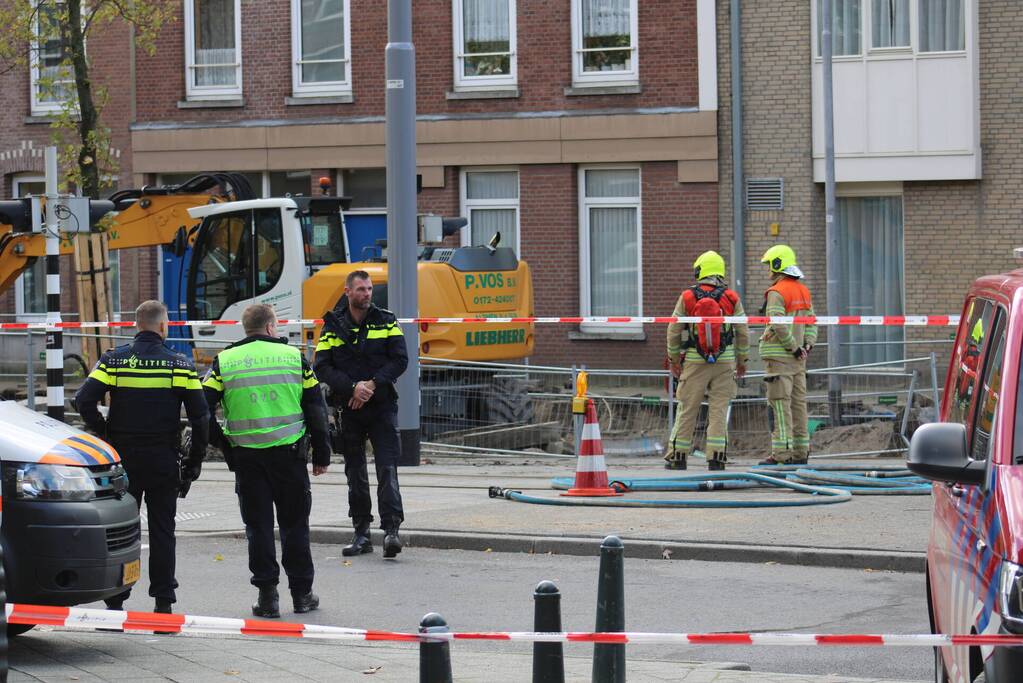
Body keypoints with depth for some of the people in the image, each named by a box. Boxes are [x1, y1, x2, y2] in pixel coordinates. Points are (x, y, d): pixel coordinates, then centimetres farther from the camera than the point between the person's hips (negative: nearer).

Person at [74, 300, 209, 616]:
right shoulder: (179, 364, -2)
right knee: (162, 529, 6)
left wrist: (104, 435, 2)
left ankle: (114, 599, 7)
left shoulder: (114, 360, -2)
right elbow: (200, 415, -4)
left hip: (123, 458, 0)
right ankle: (163, 600, 4)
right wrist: (195, 459, 4)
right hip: (164, 459, 0)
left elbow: (84, 400, -11)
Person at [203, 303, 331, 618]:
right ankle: (301, 593, 15)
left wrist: (220, 442, 10)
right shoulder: (294, 357, 3)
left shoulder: (224, 362, 2)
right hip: (289, 453, 0)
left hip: (247, 457, 0)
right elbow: (316, 408, 6)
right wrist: (321, 455, 13)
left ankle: (267, 594, 4)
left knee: (258, 525, 6)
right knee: (294, 523, 11)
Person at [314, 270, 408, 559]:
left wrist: (373, 384, -15)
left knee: (387, 468, -12)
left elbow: (400, 359, -3)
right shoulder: (333, 326, 4)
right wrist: (353, 387, -17)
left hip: (382, 406, -2)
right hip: (349, 408, 2)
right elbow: (322, 367, -3)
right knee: (355, 472, 8)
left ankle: (391, 530, -17)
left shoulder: (386, 321, 4)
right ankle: (361, 533, 15)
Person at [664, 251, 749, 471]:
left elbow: (674, 331, 1)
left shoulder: (687, 297, -3)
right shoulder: (731, 298, -2)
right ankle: (716, 457, -2)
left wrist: (673, 358, 14)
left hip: (694, 361, 0)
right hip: (725, 361, 0)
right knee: (719, 410, 3)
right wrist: (742, 360, 14)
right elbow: (743, 332, 2)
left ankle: (677, 456, 10)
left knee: (687, 410, 7)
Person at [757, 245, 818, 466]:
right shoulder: (803, 291, 14)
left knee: (781, 403, -8)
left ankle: (782, 452, -11)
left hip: (780, 356, -8)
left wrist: (794, 347, -13)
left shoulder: (776, 292, -13)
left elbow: (779, 325, -21)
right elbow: (811, 321, 15)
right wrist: (807, 344, 6)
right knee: (798, 402, 10)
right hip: (798, 357, 8)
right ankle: (801, 451, 12)